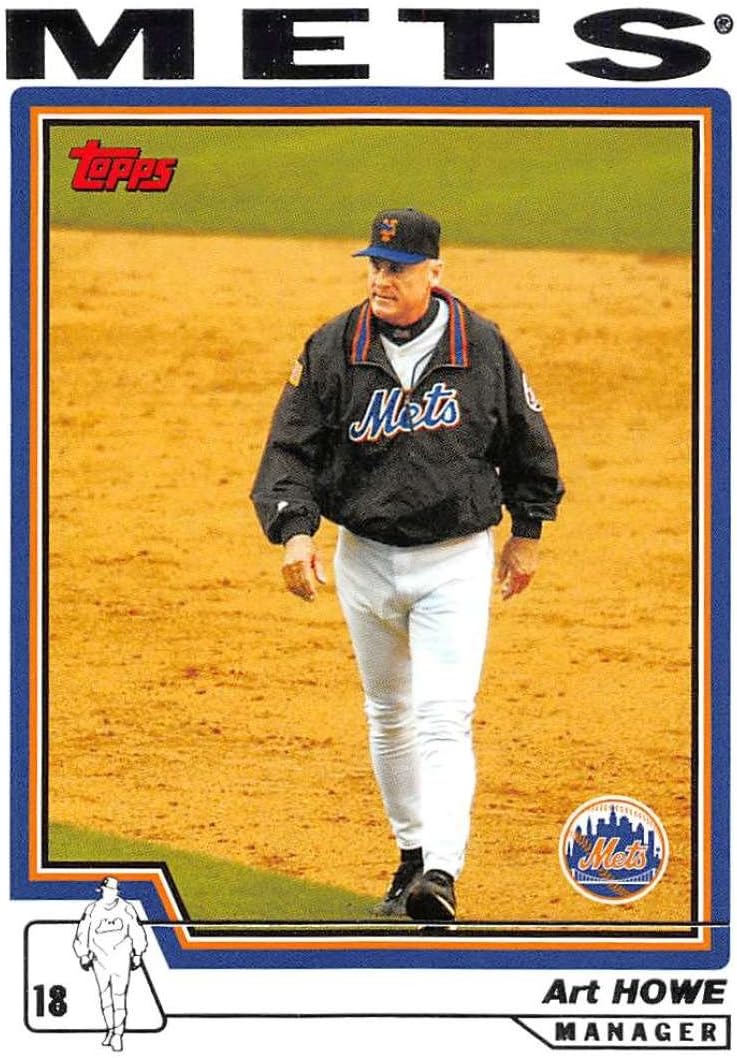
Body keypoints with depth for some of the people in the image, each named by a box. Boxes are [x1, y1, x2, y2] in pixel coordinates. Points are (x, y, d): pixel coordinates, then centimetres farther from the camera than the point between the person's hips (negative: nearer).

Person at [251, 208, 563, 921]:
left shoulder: (482, 347, -6)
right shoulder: (331, 350, -5)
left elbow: (525, 442, 8)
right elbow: (292, 447, -6)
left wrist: (527, 532, 12)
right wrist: (293, 528, -21)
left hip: (457, 562, -3)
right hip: (365, 560, 3)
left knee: (444, 719, -15)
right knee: (388, 717, 15)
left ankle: (442, 874, -24)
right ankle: (412, 854, 31)